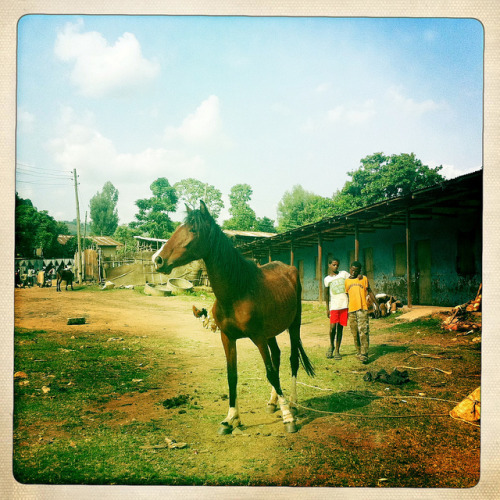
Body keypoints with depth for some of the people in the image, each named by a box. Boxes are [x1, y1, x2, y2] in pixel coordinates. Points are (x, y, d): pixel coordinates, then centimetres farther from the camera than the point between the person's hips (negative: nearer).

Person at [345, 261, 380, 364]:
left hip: (362, 309, -2)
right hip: (351, 310, 3)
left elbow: (370, 292, 11)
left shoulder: (364, 279, 8)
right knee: (355, 333, 6)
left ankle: (364, 355, -12)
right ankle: (359, 352, 18)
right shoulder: (346, 281, 13)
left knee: (364, 331, -11)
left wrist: (376, 305, 4)